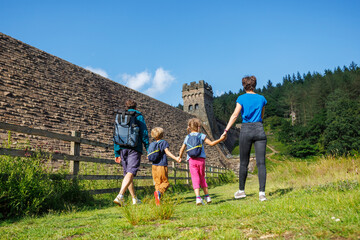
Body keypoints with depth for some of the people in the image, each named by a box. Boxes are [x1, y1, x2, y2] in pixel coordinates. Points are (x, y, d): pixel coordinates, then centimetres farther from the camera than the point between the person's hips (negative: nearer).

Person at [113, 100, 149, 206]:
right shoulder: (139, 117, 5)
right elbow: (144, 134, -2)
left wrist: (117, 153, 17)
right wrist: (148, 150, 1)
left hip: (122, 148, 5)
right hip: (134, 148, -5)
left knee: (127, 173, 12)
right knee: (130, 173, -11)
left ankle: (135, 199, 19)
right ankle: (120, 196, -28)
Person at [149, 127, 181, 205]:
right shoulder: (163, 142, -2)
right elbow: (167, 151, -13)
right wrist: (175, 158, -19)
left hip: (154, 166, 5)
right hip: (162, 166, -5)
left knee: (157, 183, 10)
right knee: (165, 182, 2)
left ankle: (157, 202, 4)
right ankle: (159, 191, -27)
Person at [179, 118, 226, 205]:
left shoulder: (187, 137, 12)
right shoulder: (201, 136, 5)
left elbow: (182, 149, 17)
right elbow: (211, 143, 0)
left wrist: (180, 157, 34)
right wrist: (221, 139, 10)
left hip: (192, 160, 0)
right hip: (201, 159, 0)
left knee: (195, 179, -4)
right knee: (202, 178, 15)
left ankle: (198, 197, -17)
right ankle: (207, 196, 18)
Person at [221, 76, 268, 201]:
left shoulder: (241, 98, 2)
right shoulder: (261, 98, 11)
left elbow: (235, 115, -10)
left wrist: (226, 130, -13)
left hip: (246, 130, -2)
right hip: (259, 130, 2)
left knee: (244, 163, 8)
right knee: (261, 163, -2)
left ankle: (241, 190, 20)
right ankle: (262, 192, -10)